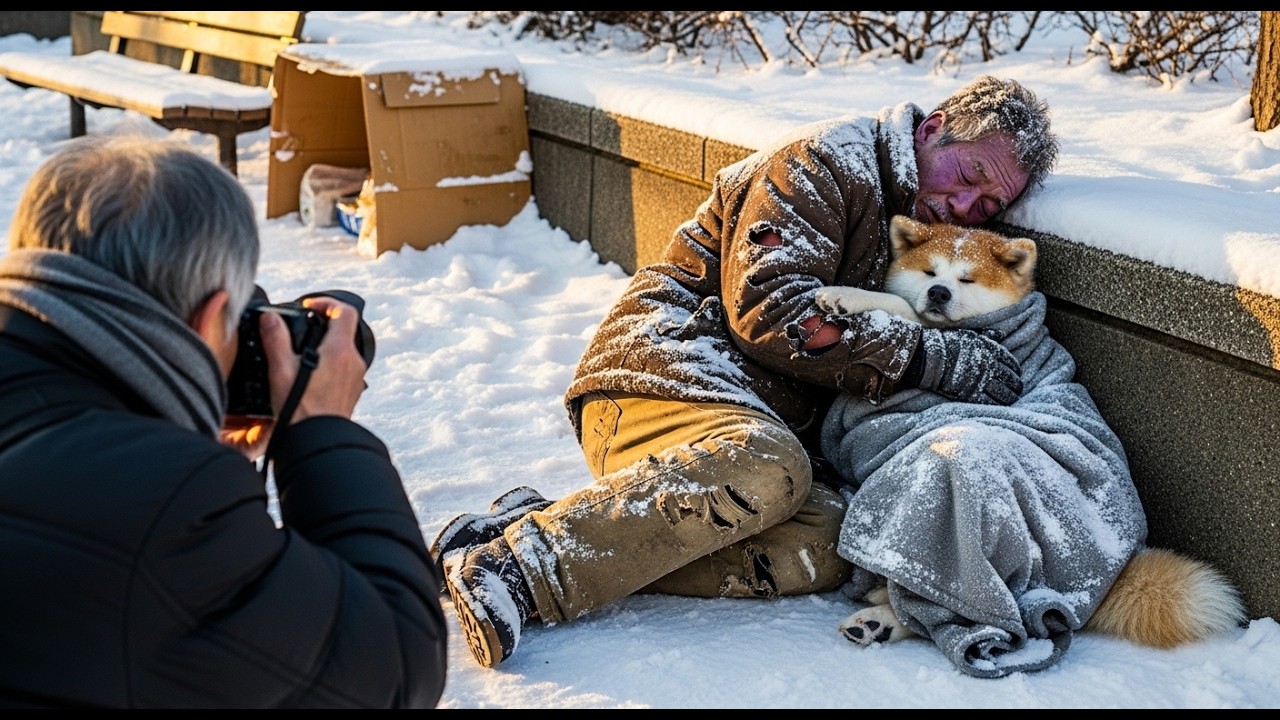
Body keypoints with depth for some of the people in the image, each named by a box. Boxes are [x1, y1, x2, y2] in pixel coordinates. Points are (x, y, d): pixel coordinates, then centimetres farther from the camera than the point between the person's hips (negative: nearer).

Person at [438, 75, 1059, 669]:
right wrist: (928, 357, -16)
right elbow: (771, 309, -16)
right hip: (663, 366, -8)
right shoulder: (827, 160, -4)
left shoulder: (910, 227, 23)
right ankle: (518, 567, -35)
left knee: (824, 550, -23)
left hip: (759, 414, 8)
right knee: (765, 466, -39)